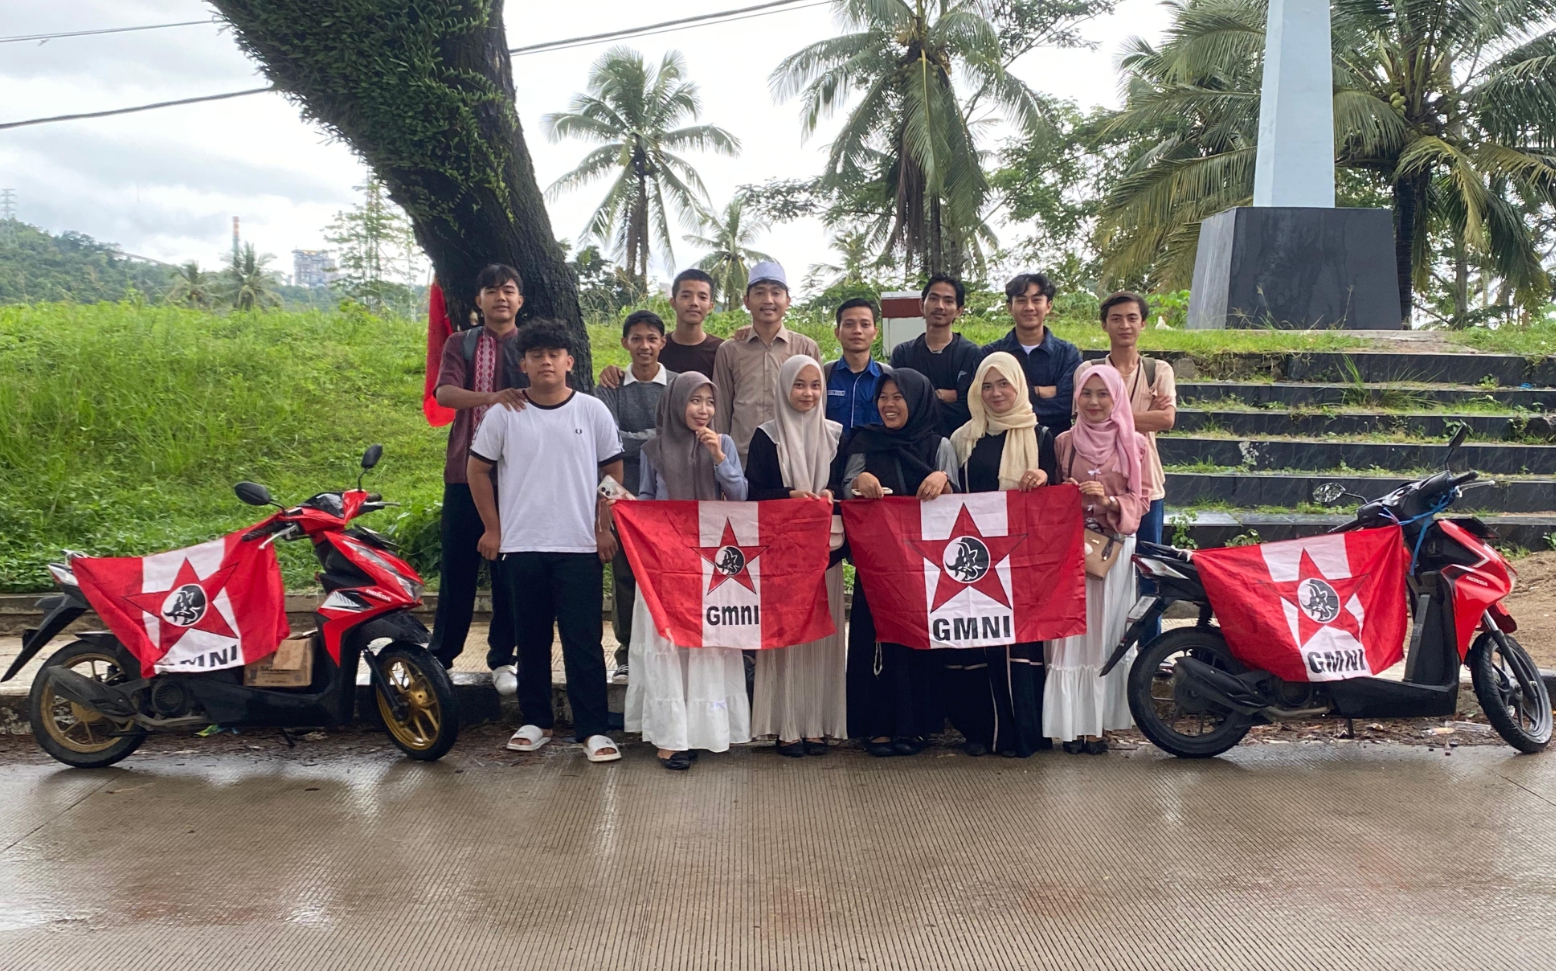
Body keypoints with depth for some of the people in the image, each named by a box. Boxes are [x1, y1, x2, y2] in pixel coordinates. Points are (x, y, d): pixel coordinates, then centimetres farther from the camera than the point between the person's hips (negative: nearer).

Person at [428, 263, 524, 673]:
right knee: (457, 565, 4)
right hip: (466, 470, 0)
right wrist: (493, 397, -30)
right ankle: (440, 654, 17)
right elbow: (444, 392, -12)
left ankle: (502, 657, 15)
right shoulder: (460, 344, 6)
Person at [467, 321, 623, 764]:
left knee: (584, 641, -1)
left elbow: (613, 470, 8)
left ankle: (593, 730, 4)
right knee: (531, 640, 10)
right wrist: (492, 529, 5)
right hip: (521, 546, 1)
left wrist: (605, 527, 2)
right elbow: (478, 470, 9)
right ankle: (535, 721, 23)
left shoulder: (593, 411, 2)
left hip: (580, 546, -1)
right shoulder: (504, 414, 2)